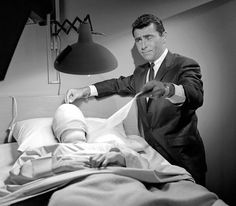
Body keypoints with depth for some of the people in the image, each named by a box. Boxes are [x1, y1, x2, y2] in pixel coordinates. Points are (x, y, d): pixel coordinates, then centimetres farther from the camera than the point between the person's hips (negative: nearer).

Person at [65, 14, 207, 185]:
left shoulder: (185, 65, -12)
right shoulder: (141, 72, 11)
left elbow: (196, 95, -30)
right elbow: (119, 84, 23)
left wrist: (167, 89, -51)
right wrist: (86, 90, 10)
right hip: (153, 157, 6)